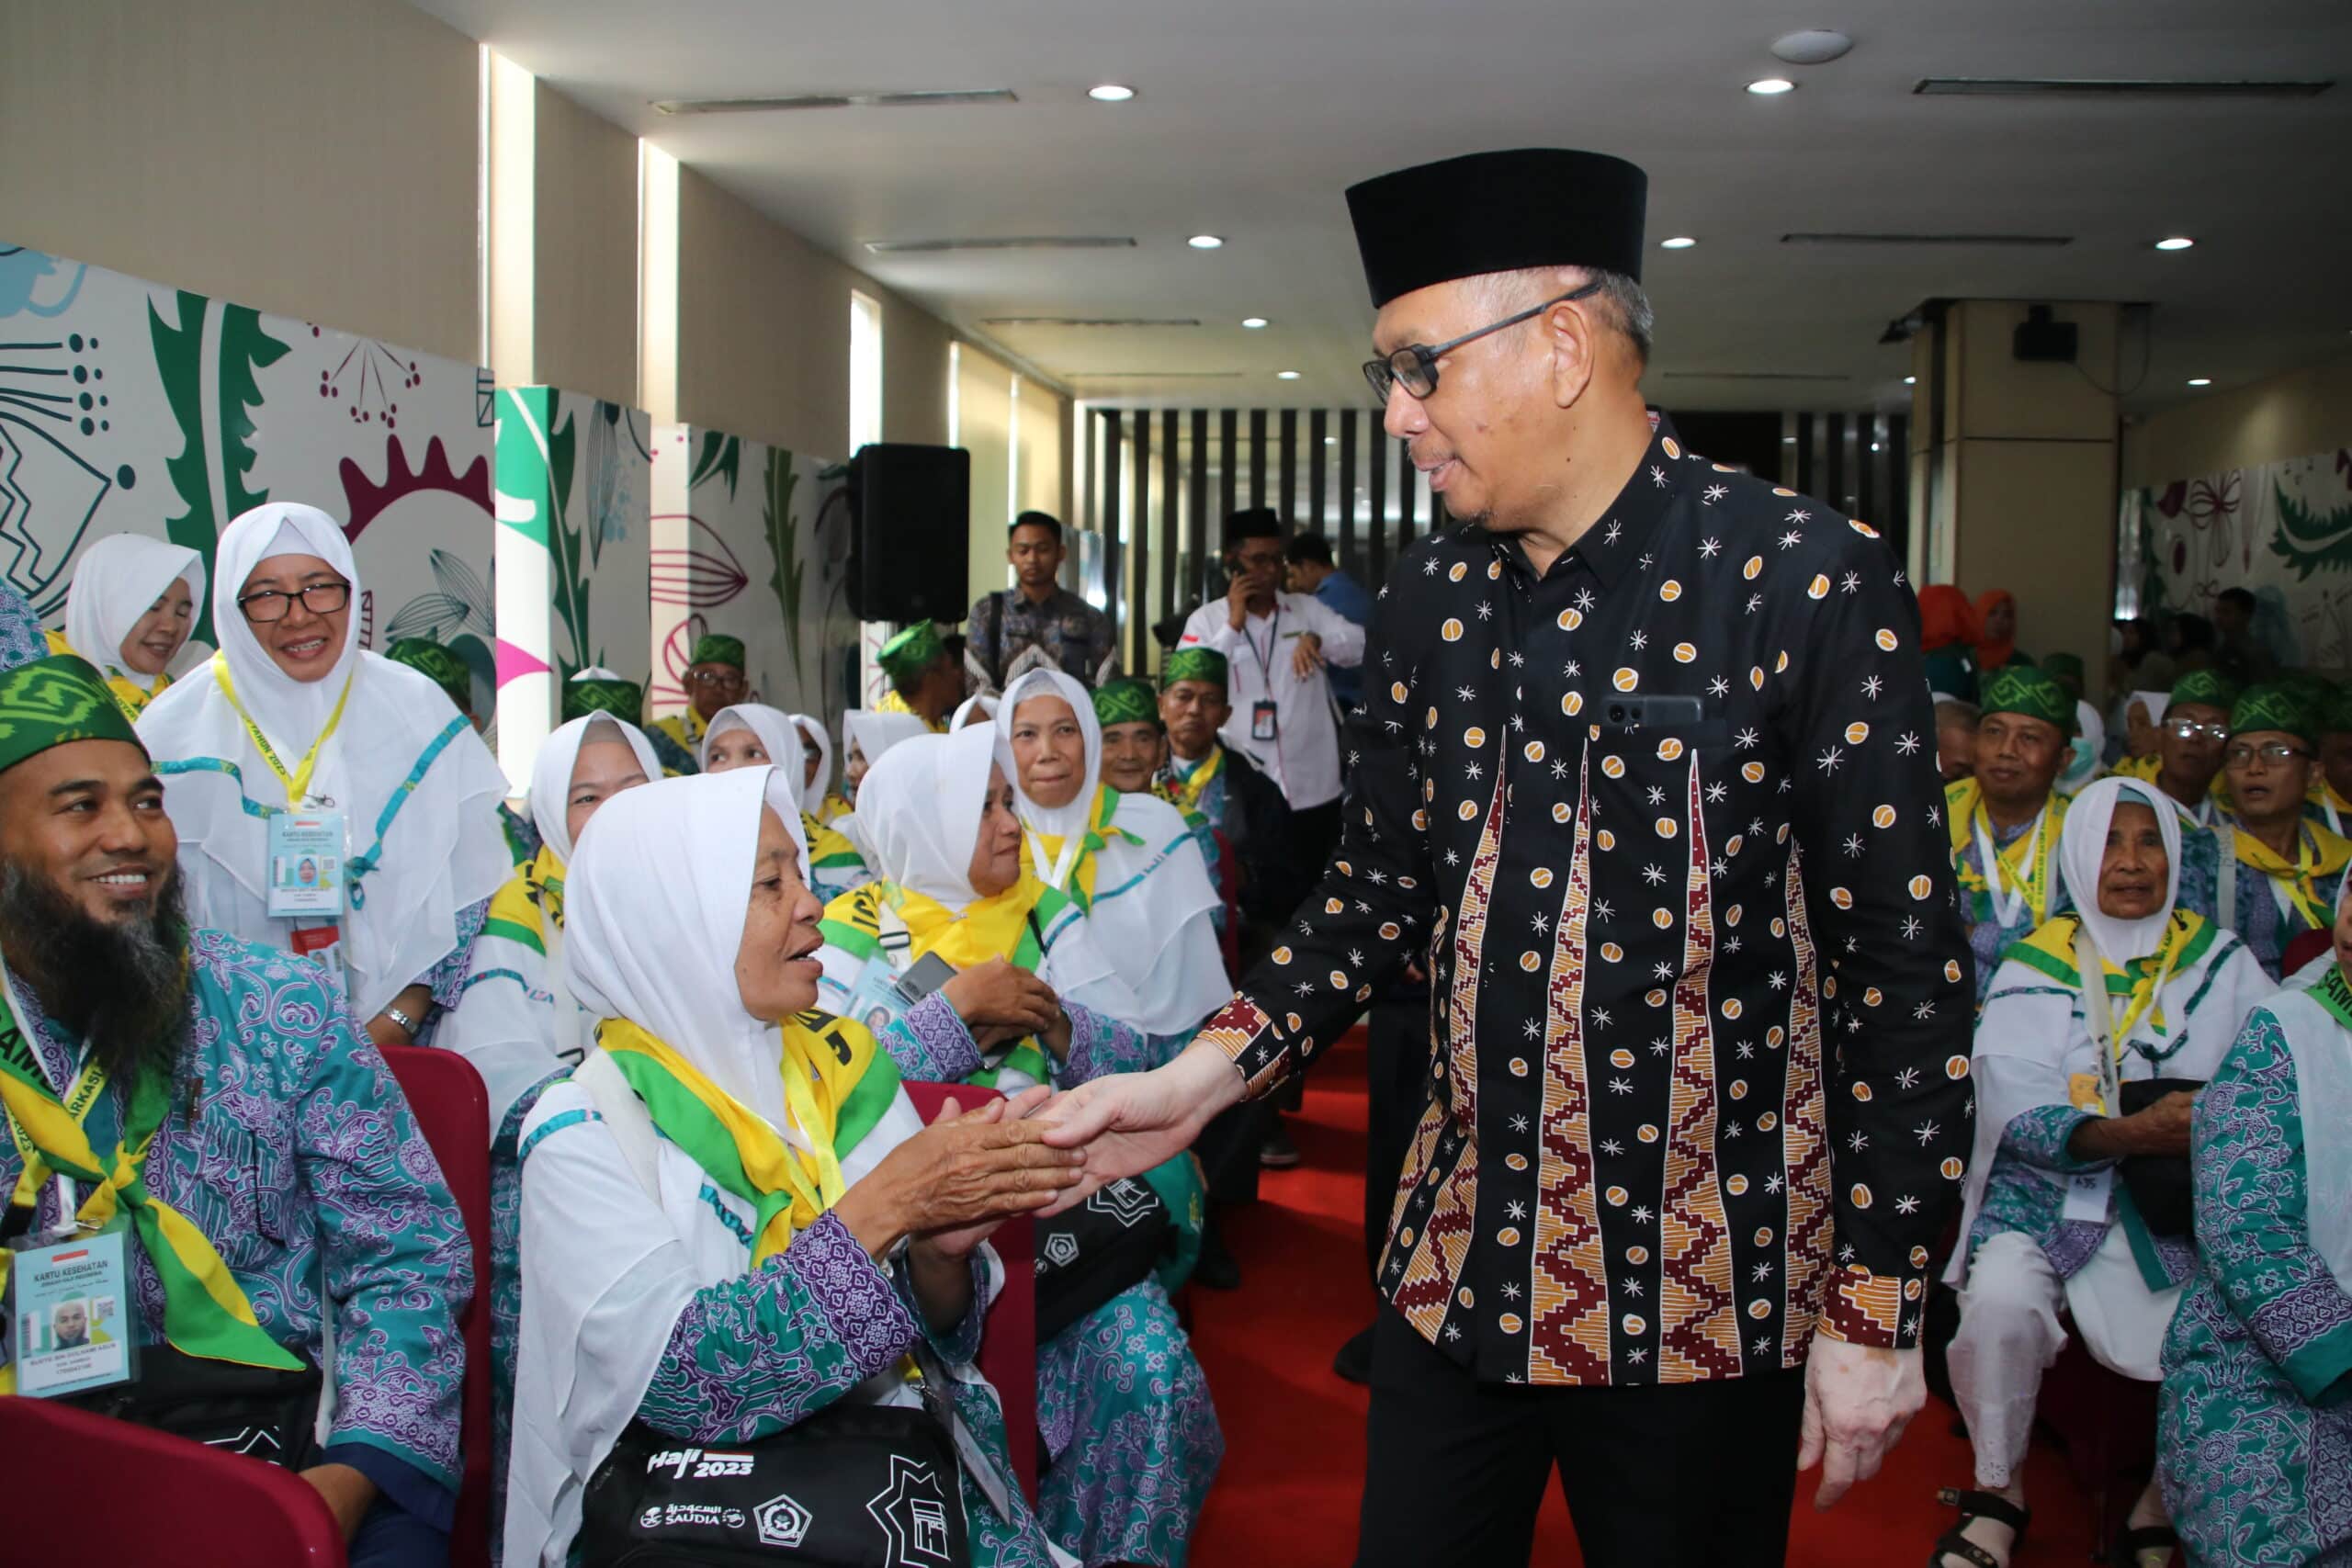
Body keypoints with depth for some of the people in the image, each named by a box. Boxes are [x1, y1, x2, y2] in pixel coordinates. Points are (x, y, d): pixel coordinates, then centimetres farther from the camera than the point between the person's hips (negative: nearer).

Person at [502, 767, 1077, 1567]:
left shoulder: (845, 1065, 3)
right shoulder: (581, 1133, -9)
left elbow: (934, 1341, 4)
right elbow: (678, 1381, -20)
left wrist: (939, 1252, -18)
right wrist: (883, 1206, -26)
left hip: (894, 1474, 3)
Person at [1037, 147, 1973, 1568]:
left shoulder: (1808, 583, -14)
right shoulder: (1430, 604, 3)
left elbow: (1906, 968, -12)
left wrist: (1877, 1307, -11)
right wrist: (1203, 1077, -4)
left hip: (1701, 1298, -4)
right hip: (1458, 1265, 5)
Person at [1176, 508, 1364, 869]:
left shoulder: (1308, 609, 7)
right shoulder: (1206, 619, 2)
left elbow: (1363, 645, -3)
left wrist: (1318, 639, -22)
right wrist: (1233, 624, -11)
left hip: (1313, 790, 2)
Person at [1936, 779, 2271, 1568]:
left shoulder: (2220, 962, 10)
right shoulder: (2034, 970, 3)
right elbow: (2017, 1113, -8)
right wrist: (2131, 1133, -24)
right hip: (2050, 1193, -1)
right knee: (2002, 1299, -28)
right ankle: (1999, 1494, -3)